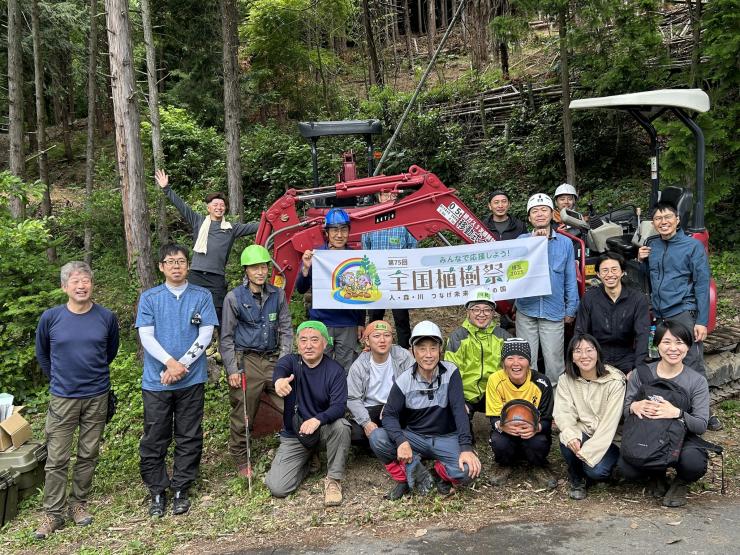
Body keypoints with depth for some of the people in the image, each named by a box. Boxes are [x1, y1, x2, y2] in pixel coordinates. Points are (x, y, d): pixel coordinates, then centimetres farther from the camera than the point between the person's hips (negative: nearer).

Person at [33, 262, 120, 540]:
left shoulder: (107, 317, -5)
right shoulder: (50, 317, -6)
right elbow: (42, 354, 11)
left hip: (97, 397, 1)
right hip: (62, 398, -1)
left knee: (88, 455, 10)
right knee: (56, 459, 3)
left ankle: (78, 504, 26)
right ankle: (52, 514, 15)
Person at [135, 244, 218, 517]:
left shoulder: (202, 296, 3)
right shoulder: (149, 298, 4)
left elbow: (206, 334, -3)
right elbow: (146, 336, -4)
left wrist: (182, 365, -12)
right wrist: (170, 362, -17)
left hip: (191, 379, 0)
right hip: (156, 380, 0)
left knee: (189, 437, 7)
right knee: (154, 439, 5)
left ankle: (180, 490, 20)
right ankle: (157, 492, 19)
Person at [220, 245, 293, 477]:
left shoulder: (278, 295, 6)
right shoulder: (234, 297, -2)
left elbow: (285, 329, 10)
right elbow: (226, 337, 1)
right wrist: (232, 369, -5)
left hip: (273, 360, 3)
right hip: (246, 362, -3)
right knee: (242, 416, 4)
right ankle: (240, 462, 23)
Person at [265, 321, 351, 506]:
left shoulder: (335, 370, -10)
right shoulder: (291, 361, -8)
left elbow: (339, 407, -22)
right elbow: (280, 368, -33)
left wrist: (317, 420, -44)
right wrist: (279, 379, -60)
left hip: (323, 429, -1)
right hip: (293, 435, 1)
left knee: (341, 425, -34)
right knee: (277, 488, -12)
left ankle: (333, 479, -12)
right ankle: (306, 460, 18)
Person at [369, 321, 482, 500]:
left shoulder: (451, 373, -11)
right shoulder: (404, 381, -9)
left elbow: (459, 409, -19)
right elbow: (389, 414, -11)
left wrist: (466, 447, -31)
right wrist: (401, 441, -31)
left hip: (446, 438, 0)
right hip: (413, 437, 1)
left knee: (468, 470, -29)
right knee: (377, 438, -26)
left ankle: (441, 473, 4)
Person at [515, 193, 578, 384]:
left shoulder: (565, 243, 6)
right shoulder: (523, 240, 5)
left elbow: (570, 279, 8)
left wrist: (571, 309, 7)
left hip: (554, 311, 0)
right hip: (527, 310, 0)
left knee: (554, 361, 4)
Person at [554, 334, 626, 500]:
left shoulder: (615, 381, -16)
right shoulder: (566, 380, -3)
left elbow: (610, 422, -19)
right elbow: (562, 412, -12)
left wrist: (587, 452, -25)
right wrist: (571, 435, -34)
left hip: (608, 439, -3)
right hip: (582, 433, 3)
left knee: (595, 471, -27)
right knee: (566, 442, -29)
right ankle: (577, 480, 1)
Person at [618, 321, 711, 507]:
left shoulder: (697, 381, -7)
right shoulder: (641, 374, -3)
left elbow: (701, 425, -11)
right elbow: (625, 410, 2)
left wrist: (677, 413, -31)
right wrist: (634, 406, -23)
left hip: (683, 438, -1)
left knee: (695, 464, -35)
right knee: (627, 468, -27)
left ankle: (681, 483, 6)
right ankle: (656, 475, 13)